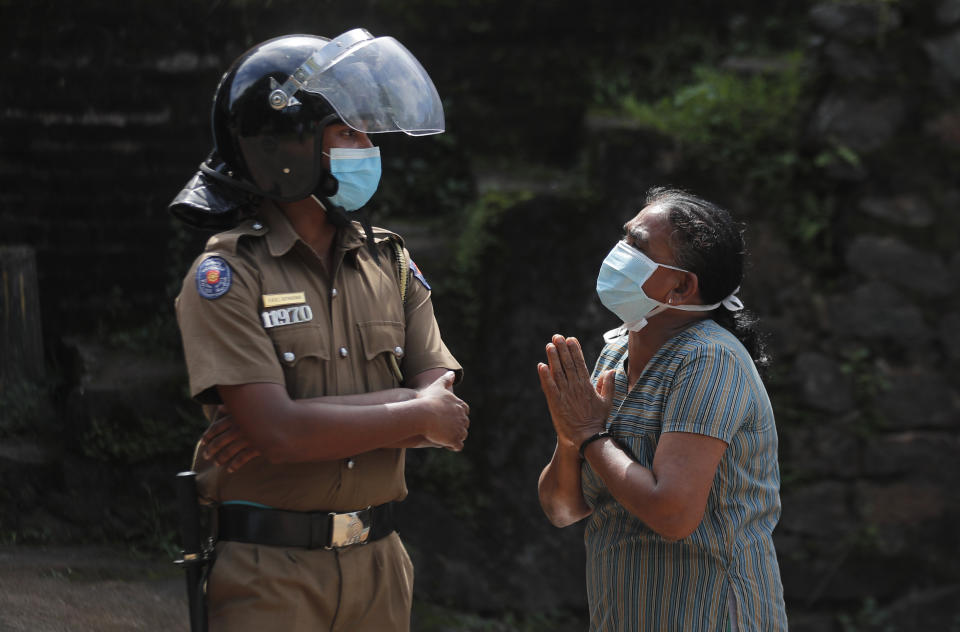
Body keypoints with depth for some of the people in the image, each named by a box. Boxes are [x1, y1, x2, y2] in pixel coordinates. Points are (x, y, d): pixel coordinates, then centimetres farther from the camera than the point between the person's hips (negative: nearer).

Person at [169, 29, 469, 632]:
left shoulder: (392, 265, 8)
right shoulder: (227, 278, -8)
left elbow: (445, 412, -2)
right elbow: (279, 431, -19)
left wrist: (308, 419, -16)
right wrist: (417, 414, -10)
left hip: (378, 561, 5)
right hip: (269, 575, -5)